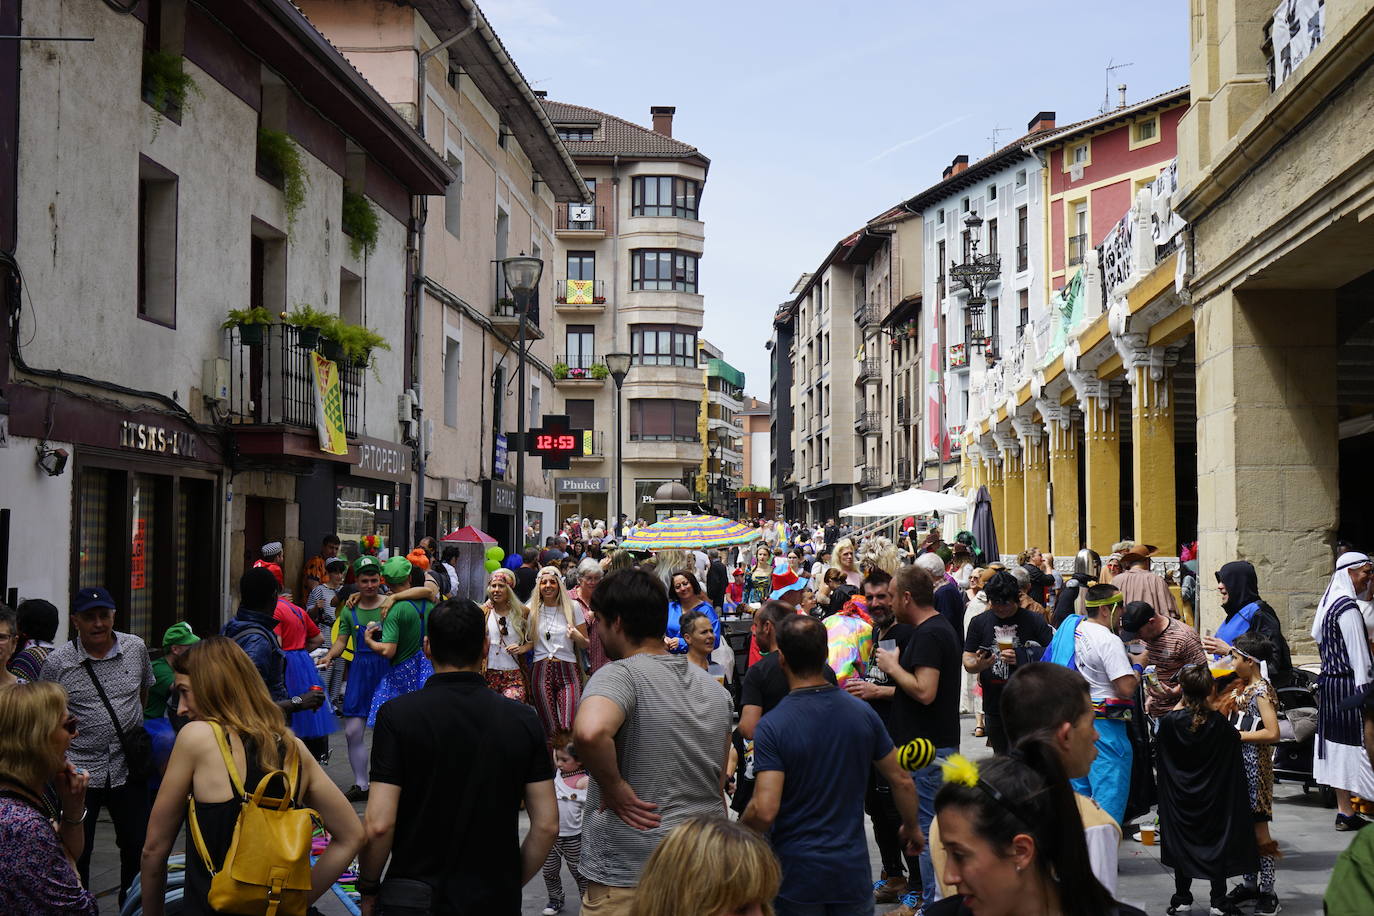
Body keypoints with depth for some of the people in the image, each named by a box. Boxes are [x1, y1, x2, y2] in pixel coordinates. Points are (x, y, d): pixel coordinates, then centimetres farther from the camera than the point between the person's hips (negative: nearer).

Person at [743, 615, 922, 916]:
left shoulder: (773, 725, -17)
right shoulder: (862, 713, -3)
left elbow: (764, 810, -24)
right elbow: (902, 782, 4)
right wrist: (912, 827, 22)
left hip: (796, 873, -3)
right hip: (853, 869, 3)